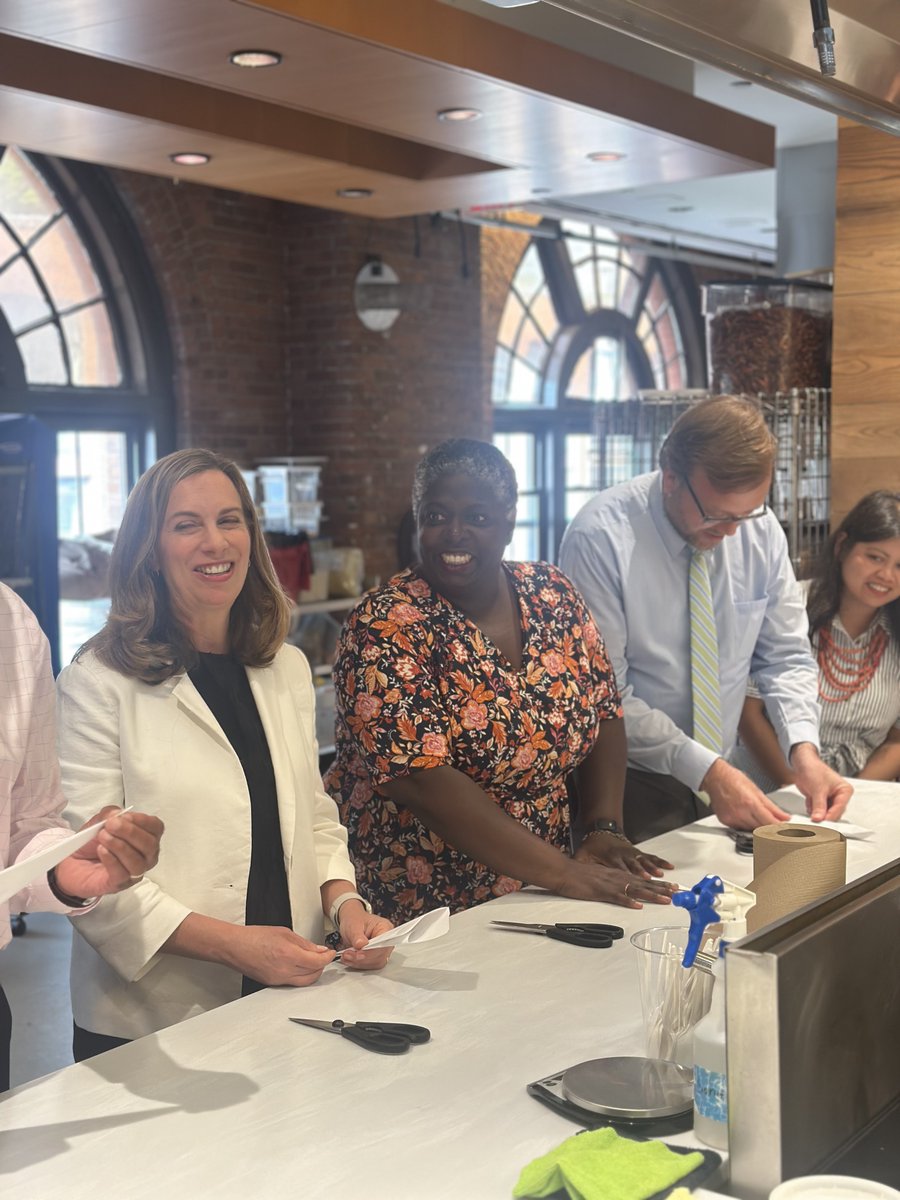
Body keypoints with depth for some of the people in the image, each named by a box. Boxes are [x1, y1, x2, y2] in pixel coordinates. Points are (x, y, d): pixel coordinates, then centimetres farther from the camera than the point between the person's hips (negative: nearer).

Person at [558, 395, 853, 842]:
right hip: (629, 788, -4)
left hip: (719, 776, 4)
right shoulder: (600, 539, -21)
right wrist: (707, 771, -26)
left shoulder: (760, 528, -6)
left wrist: (803, 747, -16)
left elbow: (786, 657, 1)